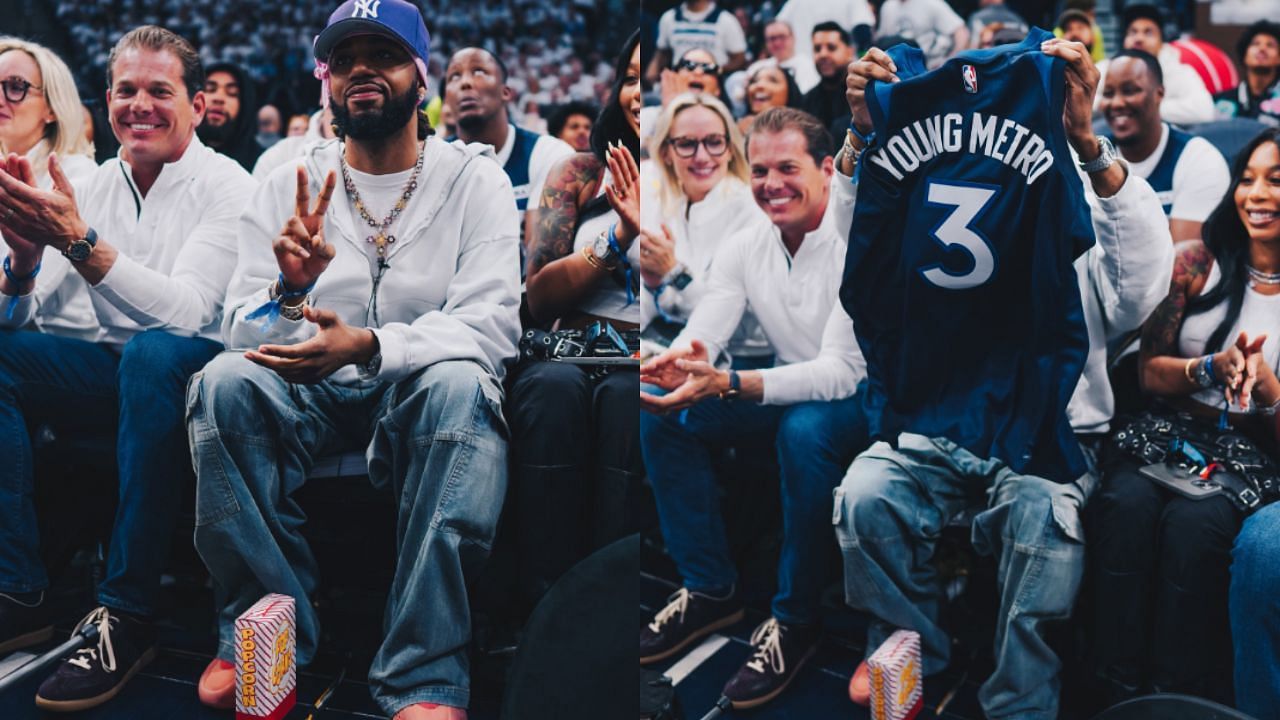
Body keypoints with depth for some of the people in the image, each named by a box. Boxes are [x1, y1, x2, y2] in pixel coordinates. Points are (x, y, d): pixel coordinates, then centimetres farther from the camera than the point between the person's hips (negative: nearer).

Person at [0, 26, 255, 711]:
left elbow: (186, 312, -24)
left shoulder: (227, 186, -8)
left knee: (151, 351, -38)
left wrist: (79, 241, -34)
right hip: (115, 373, 6)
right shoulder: (95, 184, 7)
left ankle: (126, 615, -32)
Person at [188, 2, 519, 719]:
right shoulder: (290, 188, 5)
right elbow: (246, 334, -2)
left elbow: (491, 326, -14)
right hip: (311, 396, 2)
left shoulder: (474, 178, -1)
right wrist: (291, 290, -26)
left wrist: (368, 347, -30)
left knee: (458, 385, -35)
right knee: (225, 383, -27)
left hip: (418, 396, -2)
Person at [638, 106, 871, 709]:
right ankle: (710, 590, 1)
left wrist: (726, 384, -43)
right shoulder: (743, 247, -3)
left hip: (865, 396, -6)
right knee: (662, 412, -10)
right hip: (790, 390, 7)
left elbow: (841, 372, -30)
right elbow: (701, 334, -9)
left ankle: (796, 619, -19)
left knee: (804, 428, -38)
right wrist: (676, 364, -37)